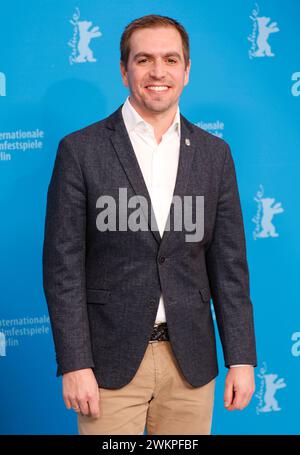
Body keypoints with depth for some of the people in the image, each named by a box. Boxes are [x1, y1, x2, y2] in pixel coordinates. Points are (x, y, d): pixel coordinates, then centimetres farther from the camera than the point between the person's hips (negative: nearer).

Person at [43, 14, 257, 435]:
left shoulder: (214, 153, 5)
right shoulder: (81, 150, -4)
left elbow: (229, 265, 6)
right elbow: (63, 266, -6)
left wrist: (242, 358, 2)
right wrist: (74, 365, -10)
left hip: (190, 360, 3)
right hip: (111, 359, -3)